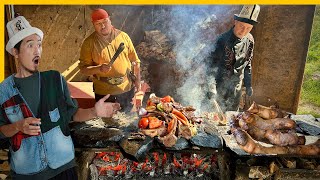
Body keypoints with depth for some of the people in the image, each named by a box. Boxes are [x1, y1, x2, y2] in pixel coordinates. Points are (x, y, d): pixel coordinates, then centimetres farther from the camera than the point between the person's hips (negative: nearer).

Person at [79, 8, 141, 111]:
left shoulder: (123, 36, 0)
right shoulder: (89, 43, -5)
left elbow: (135, 60, 5)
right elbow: (83, 68, -4)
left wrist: (137, 81, 2)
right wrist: (99, 69, -22)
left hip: (127, 90, 2)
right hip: (104, 93, -2)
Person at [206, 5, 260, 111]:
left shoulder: (249, 41, -2)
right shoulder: (223, 40, -20)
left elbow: (247, 64, 11)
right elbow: (211, 64, -18)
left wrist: (248, 84, 13)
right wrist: (211, 87, -25)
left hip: (236, 87, 5)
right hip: (220, 85, -5)